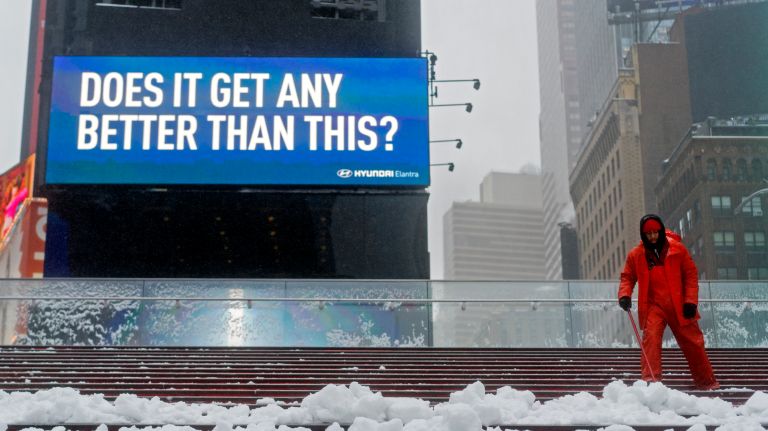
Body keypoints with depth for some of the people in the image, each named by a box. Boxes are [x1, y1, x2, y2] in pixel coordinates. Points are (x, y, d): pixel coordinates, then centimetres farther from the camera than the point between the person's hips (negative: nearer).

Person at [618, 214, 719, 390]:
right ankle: (651, 378, -25)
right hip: (653, 306, 0)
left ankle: (706, 381, 24)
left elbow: (691, 274, 1)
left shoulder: (677, 249, -1)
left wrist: (691, 301, -7)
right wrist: (625, 295, -12)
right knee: (651, 337, -23)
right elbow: (628, 277, 9)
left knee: (693, 342, 7)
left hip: (679, 306, 0)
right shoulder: (636, 255, 2)